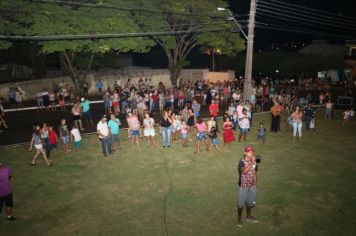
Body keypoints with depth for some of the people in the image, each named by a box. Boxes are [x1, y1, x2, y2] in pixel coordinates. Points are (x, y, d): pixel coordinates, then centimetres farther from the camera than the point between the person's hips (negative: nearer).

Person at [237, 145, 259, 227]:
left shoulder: (254, 162, -3)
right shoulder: (242, 162, -21)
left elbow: (255, 174, 8)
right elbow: (244, 171, -40)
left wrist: (255, 186, 11)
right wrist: (251, 163, -44)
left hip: (252, 186, 5)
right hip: (242, 186, -5)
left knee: (250, 202, 20)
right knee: (241, 203, 9)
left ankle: (249, 216, 42)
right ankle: (239, 218, 31)